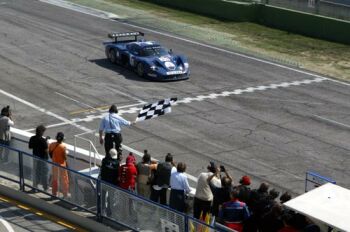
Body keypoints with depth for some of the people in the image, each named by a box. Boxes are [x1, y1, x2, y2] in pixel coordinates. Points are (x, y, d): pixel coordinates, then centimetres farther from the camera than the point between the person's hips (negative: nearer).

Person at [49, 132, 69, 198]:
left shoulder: (52, 145, -8)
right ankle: (65, 195, 15)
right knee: (64, 180, 9)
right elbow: (65, 157, -18)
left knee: (55, 179, 18)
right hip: (62, 165, -4)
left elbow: (50, 154, 2)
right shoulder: (63, 146, -22)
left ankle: (54, 194, 25)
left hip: (54, 164, 4)